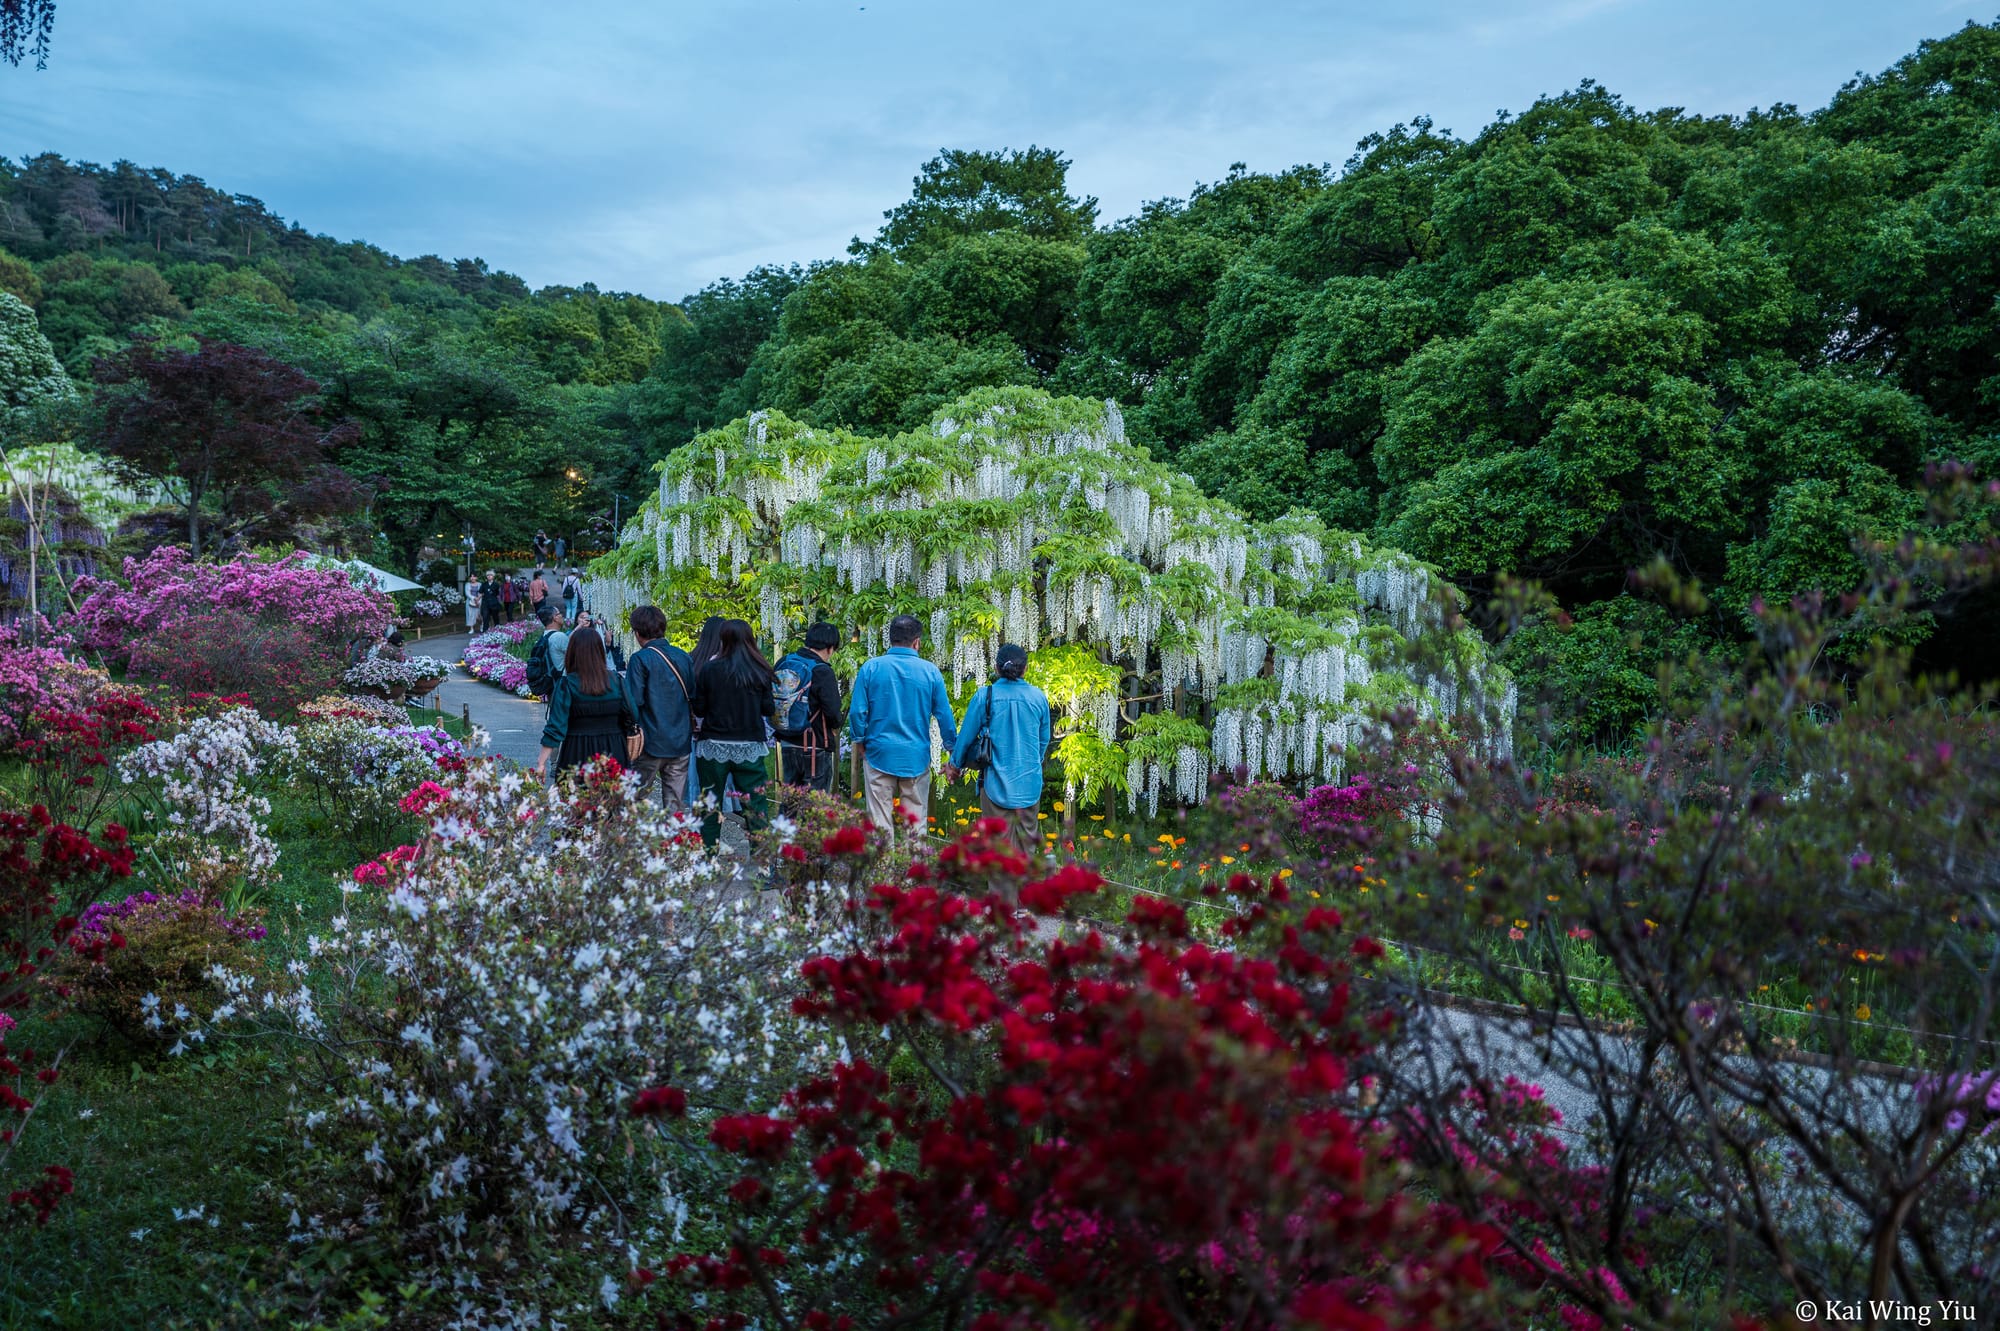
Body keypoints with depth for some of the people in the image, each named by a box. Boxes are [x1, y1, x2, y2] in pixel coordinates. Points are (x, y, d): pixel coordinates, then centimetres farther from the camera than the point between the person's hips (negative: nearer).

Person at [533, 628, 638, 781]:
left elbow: (556, 727, -10)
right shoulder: (615, 680, 1)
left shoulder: (567, 684, -7)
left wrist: (541, 762, -7)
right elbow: (630, 719, 2)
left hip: (578, 756, -3)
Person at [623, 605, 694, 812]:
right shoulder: (683, 657, 5)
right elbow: (694, 698, 11)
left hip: (651, 743, -5)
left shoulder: (640, 659, -10)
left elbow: (634, 701, -14)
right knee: (676, 805, 8)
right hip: (681, 742, 5)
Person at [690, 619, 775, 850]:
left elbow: (698, 709, -1)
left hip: (714, 745, 0)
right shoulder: (760, 672, -5)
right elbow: (768, 708, 1)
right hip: (749, 747, 0)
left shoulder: (708, 670, -7)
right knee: (755, 807, 5)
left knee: (710, 807, 11)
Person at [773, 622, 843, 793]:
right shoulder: (822, 671, -16)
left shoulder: (783, 664, 3)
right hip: (815, 747, -6)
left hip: (786, 745, 6)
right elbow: (832, 710, -19)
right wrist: (835, 727, 1)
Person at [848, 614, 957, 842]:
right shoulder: (930, 671, -4)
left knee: (880, 821, 6)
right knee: (916, 821, 8)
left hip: (879, 754, 0)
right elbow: (944, 715, 0)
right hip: (916, 757, 0)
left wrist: (861, 744, 11)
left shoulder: (870, 668, -5)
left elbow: (857, 712, -4)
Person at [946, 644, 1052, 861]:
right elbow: (1044, 740, 12)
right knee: (1026, 841, 11)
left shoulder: (984, 696, -7)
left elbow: (966, 735, 1)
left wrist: (955, 766, 18)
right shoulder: (1038, 697, 1)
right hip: (1029, 783, 2)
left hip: (996, 780, -2)